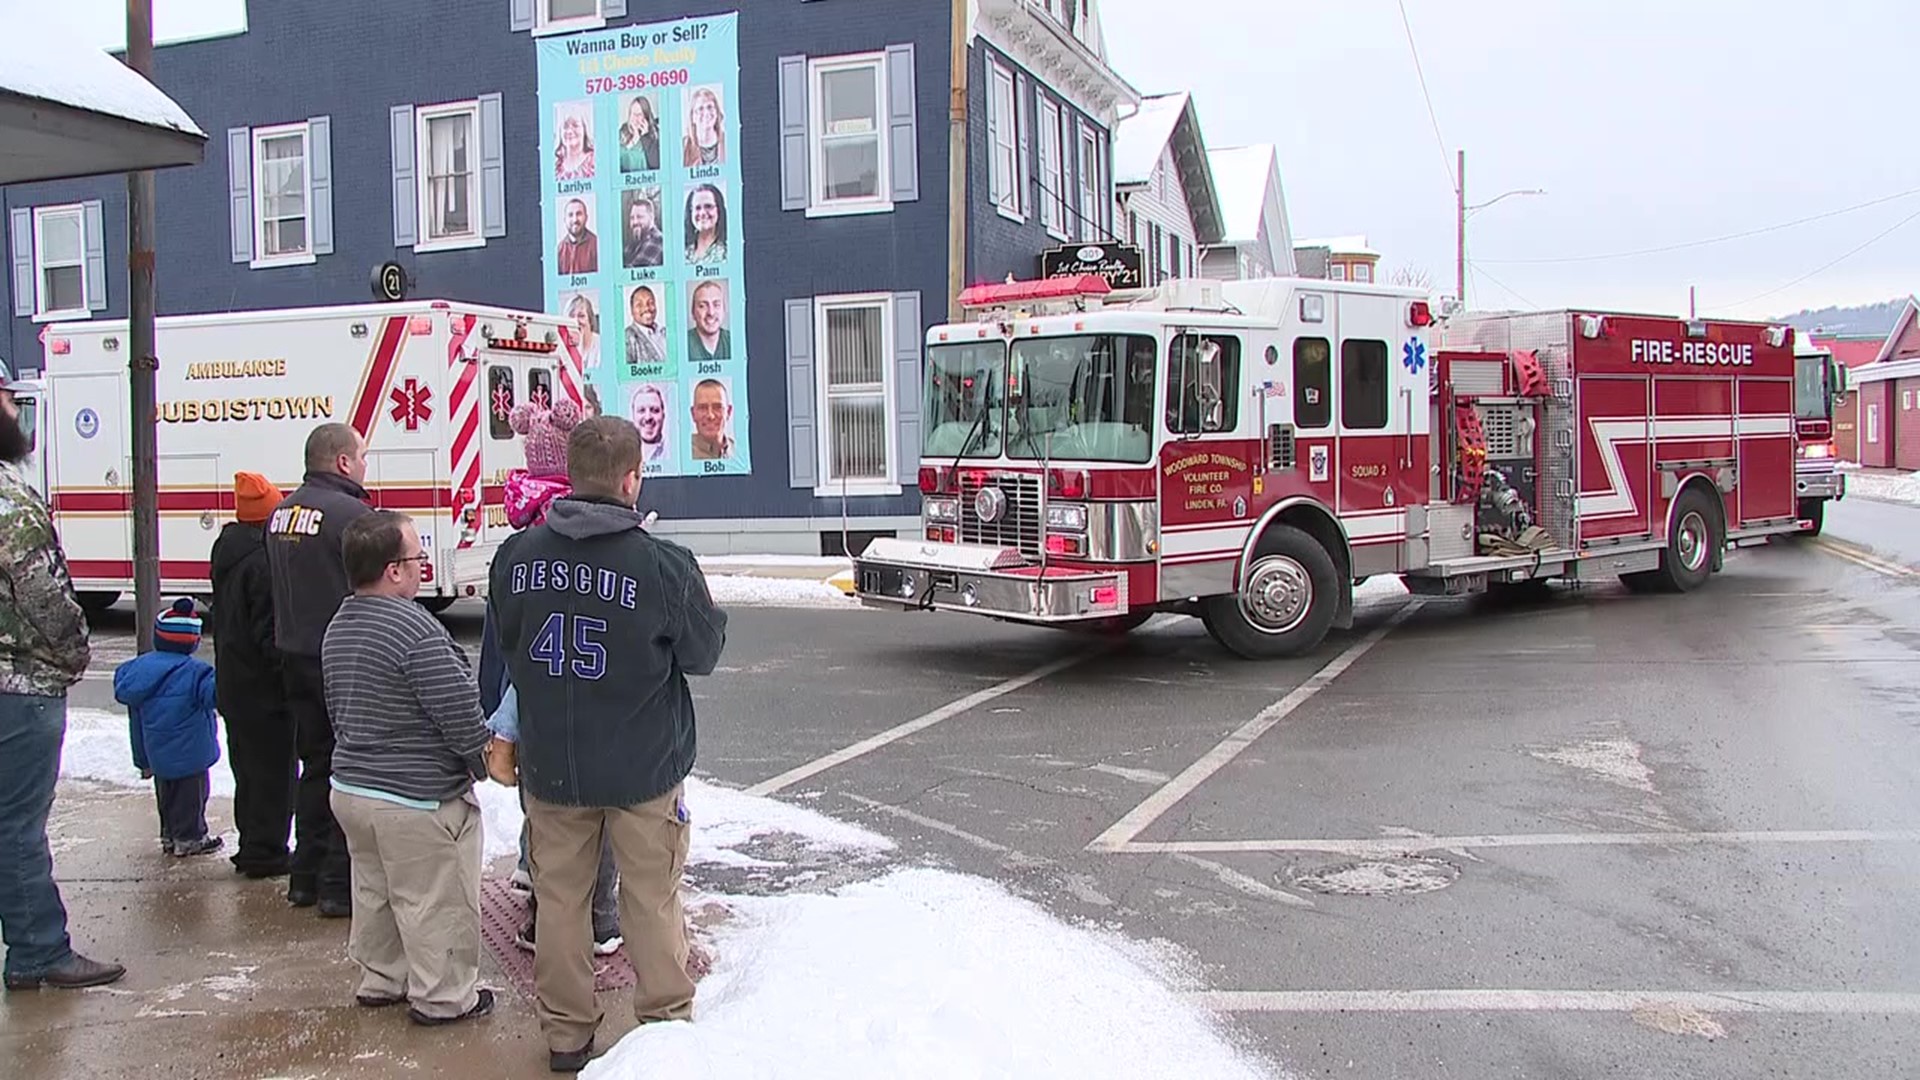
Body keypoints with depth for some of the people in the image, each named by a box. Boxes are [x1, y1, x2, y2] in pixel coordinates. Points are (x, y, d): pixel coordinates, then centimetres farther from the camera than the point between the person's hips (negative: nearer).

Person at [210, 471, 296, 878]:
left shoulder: (227, 551, 11)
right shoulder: (263, 559, -20)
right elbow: (271, 631, -22)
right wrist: (290, 675, -17)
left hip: (233, 681, 10)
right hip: (265, 687, -10)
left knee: (249, 767, 17)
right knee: (274, 768, 0)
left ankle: (252, 847, 25)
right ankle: (265, 852, 5)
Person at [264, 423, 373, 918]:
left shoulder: (282, 512, 10)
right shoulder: (351, 514, -17)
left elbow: (278, 586, 17)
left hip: (295, 657, 8)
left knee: (314, 765, 18)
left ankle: (305, 876, 25)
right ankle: (340, 885, 4)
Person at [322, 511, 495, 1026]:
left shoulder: (337, 629, 6)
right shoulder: (416, 630, -24)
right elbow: (460, 713, -22)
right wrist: (484, 761, -5)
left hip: (350, 786, 9)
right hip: (418, 800, -9)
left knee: (373, 893, 22)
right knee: (436, 904, 5)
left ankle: (380, 980, 36)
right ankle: (442, 997, 15)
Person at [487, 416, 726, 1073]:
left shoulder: (515, 556, -7)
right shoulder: (664, 564, -20)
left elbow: (507, 645, 8)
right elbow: (703, 653, -7)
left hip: (550, 764, 3)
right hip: (643, 767, -3)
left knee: (559, 896, 17)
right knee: (652, 903, 14)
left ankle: (565, 1033, 29)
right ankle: (666, 1025, 27)